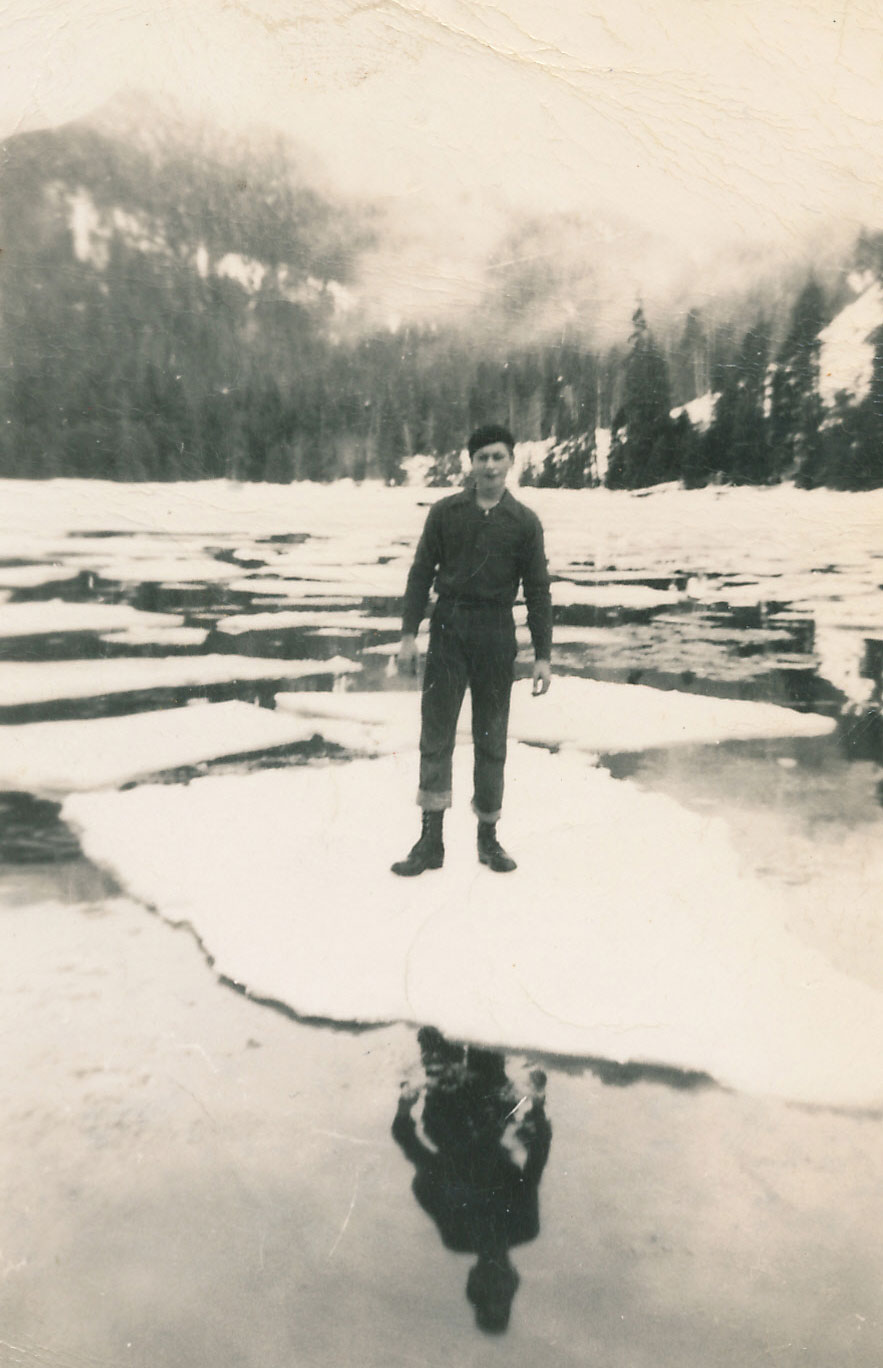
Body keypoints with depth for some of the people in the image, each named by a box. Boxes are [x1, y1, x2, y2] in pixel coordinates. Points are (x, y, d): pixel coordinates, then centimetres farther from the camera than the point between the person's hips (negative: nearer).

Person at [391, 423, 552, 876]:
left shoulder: (524, 522, 4)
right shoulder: (445, 512, 5)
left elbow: (537, 591, 6)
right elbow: (421, 573, 7)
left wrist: (543, 655, 2)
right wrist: (408, 634, 0)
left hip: (496, 635, 0)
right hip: (448, 629, 0)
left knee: (491, 740, 7)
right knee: (436, 735, -1)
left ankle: (488, 837, 19)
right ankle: (431, 839, 7)